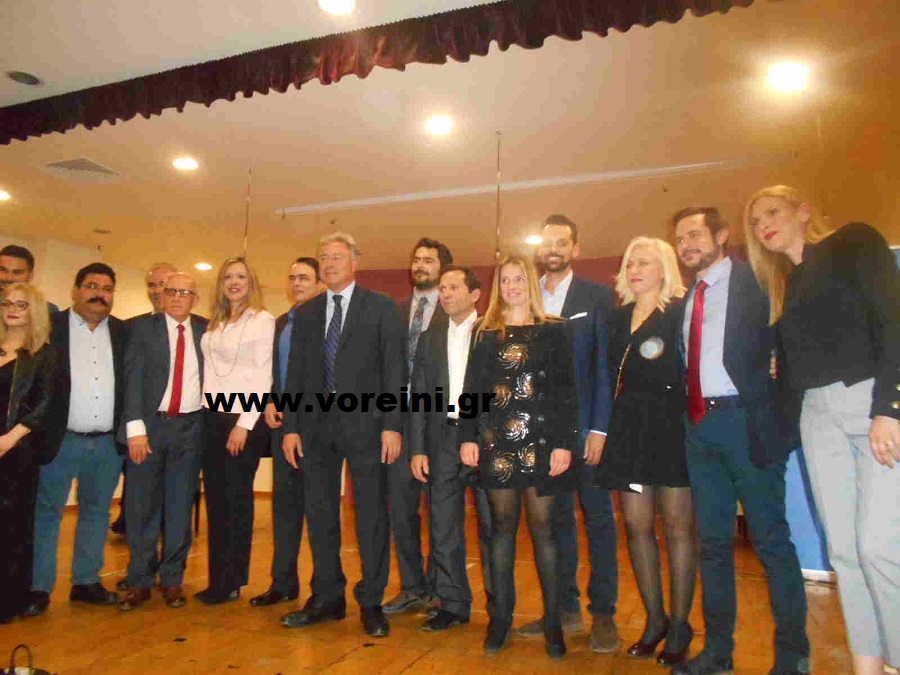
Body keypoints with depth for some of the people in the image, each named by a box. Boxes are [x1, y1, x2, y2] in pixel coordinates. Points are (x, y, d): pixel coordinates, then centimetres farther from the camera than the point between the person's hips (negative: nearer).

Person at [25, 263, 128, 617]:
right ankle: (38, 588, 18)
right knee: (46, 511, 6)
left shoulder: (124, 333, 7)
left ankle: (86, 581, 24)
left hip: (108, 442, 3)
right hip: (61, 439, -3)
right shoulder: (49, 326, -1)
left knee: (97, 512, 12)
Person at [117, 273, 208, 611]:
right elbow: (133, 377, -4)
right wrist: (136, 428, -12)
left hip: (190, 428, 1)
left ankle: (172, 580, 20)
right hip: (149, 424, -1)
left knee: (180, 505, 8)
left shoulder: (205, 329, 6)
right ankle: (140, 581, 19)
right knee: (142, 505, 5)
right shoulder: (143, 327, 1)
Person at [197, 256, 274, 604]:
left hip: (243, 420, -6)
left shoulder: (262, 320, -5)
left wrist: (245, 424, -15)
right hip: (212, 418, 6)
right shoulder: (214, 323, 14)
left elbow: (263, 375, -10)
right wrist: (205, 414, 1)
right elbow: (209, 370, 11)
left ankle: (231, 581, 14)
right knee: (215, 499, 10)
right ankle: (218, 578, 21)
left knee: (236, 499, 2)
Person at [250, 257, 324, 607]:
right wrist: (270, 402, 4)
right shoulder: (281, 322, 16)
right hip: (283, 421, 6)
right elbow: (274, 368, 20)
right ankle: (283, 581, 23)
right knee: (284, 498, 11)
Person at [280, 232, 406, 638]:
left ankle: (371, 603, 16)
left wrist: (392, 425, -11)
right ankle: (327, 599, 25)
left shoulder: (381, 308, 2)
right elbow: (295, 373, 11)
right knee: (319, 514, 11)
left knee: (371, 515, 3)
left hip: (364, 424, -4)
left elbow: (394, 370, -4)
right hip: (316, 426, 4)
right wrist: (290, 426, 4)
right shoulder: (306, 313, 13)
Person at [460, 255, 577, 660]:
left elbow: (567, 391, 0)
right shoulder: (486, 334, 11)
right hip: (496, 442, 2)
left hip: (540, 441, -2)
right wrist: (467, 437, -1)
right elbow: (472, 389, 8)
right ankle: (501, 617, 16)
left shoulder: (554, 331, 5)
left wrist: (564, 442, -9)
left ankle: (552, 621, 13)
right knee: (502, 526, 7)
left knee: (542, 527, 2)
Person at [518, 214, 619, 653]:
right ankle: (565, 609, 23)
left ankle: (603, 614, 17)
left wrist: (599, 428, -11)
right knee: (555, 519, 11)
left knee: (598, 518, 5)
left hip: (584, 426, -3)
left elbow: (605, 365, -4)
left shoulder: (597, 297, 2)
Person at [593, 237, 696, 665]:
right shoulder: (619, 318, 14)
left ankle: (679, 626, 15)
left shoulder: (683, 312, -1)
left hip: (671, 428, -5)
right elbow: (614, 374, 12)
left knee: (677, 526, 2)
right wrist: (602, 427, 5)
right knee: (637, 525, 7)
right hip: (628, 429, 5)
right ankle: (654, 619, 21)